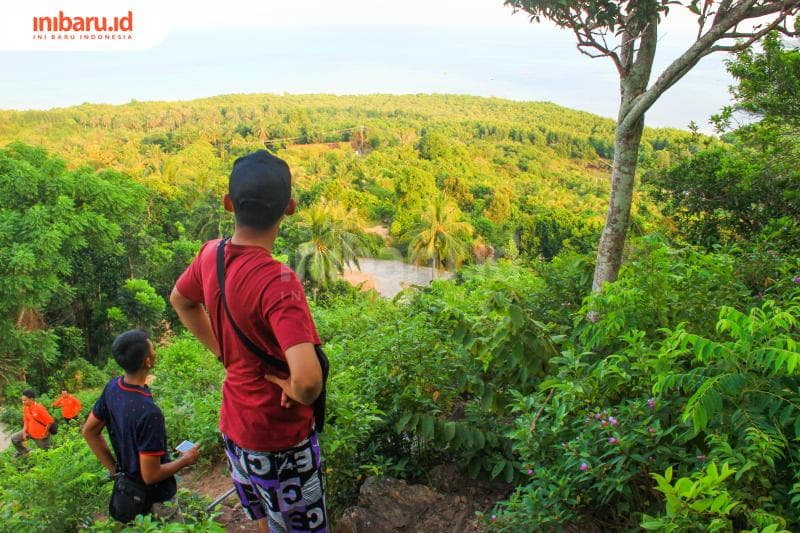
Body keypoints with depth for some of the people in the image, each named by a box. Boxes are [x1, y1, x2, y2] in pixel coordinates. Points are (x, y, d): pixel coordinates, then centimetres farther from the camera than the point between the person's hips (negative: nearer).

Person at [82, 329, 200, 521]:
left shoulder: (112, 387, -12)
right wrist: (185, 460, -13)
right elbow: (151, 475, -28)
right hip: (155, 499, -7)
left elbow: (89, 431, 3)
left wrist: (114, 468, 6)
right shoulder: (148, 412, -36)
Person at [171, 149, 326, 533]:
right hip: (279, 437, -7)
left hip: (235, 423, 7)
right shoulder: (277, 282, -33)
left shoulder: (211, 254, -9)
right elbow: (308, 379, -43)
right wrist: (297, 393, -20)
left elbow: (180, 300, 13)